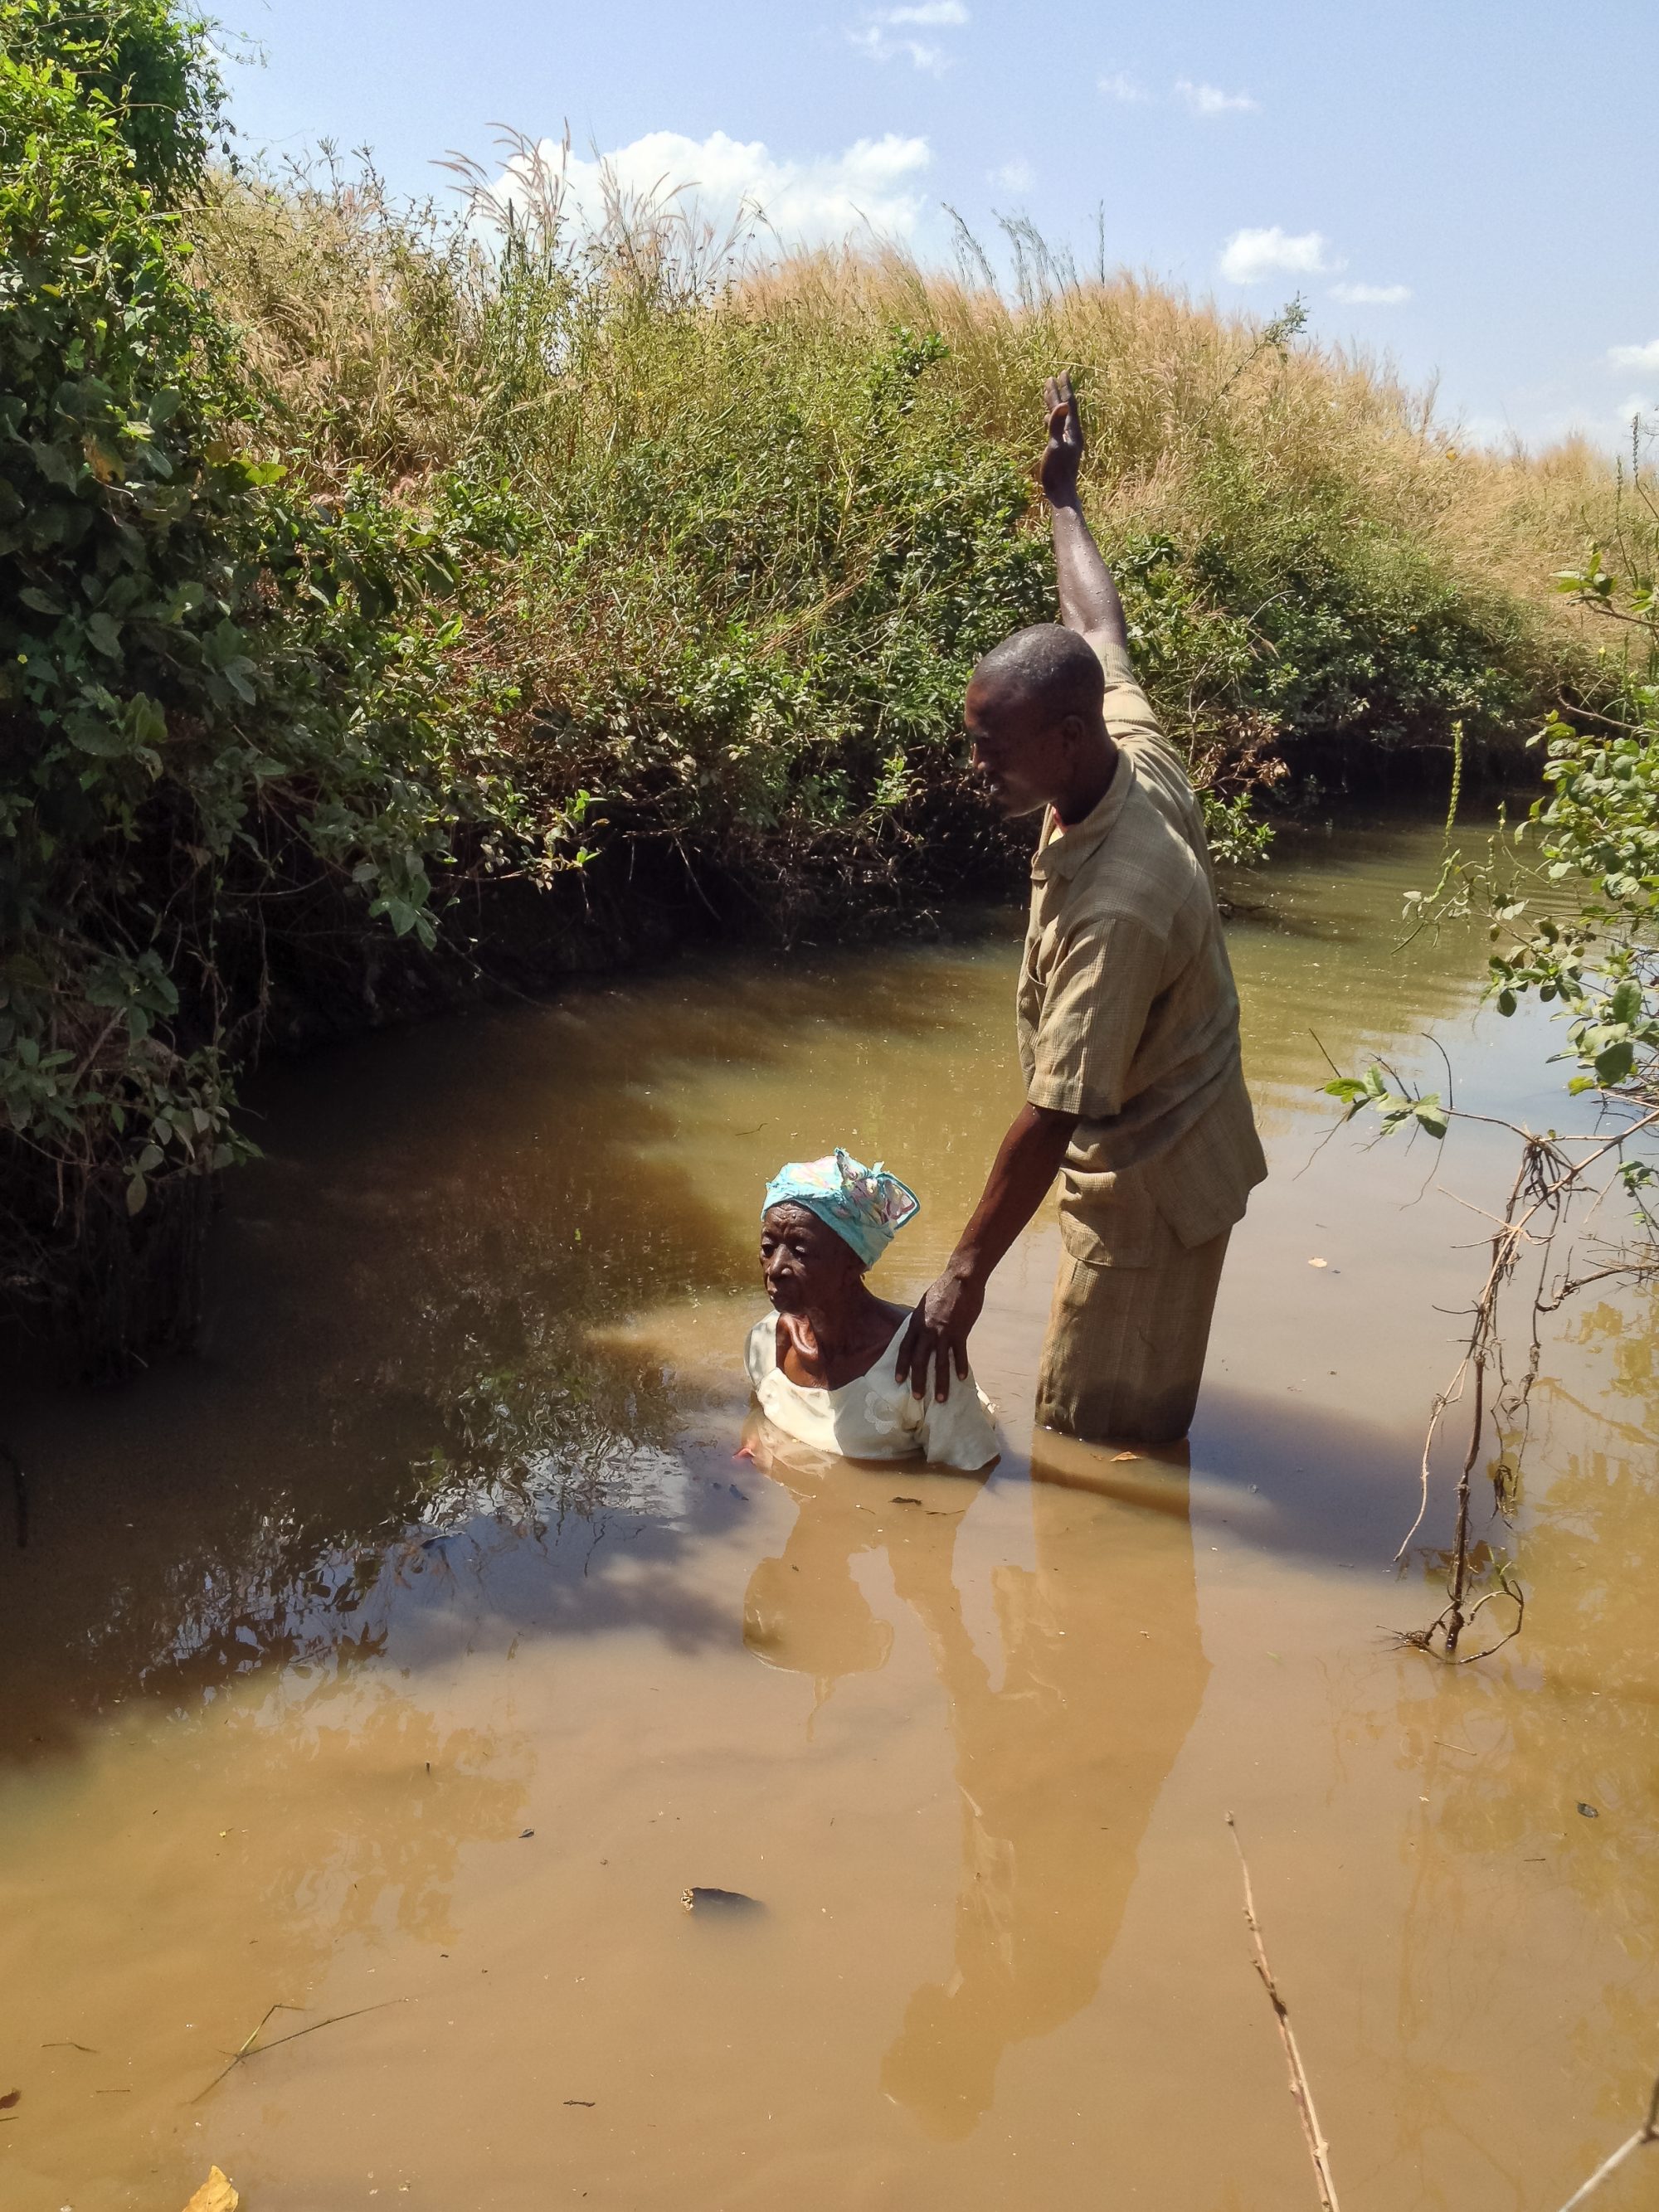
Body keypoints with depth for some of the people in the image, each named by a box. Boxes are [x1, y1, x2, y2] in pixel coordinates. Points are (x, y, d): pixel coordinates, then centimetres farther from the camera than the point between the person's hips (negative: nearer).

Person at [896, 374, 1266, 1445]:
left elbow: (1053, 1117, -31)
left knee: (1098, 1441, 7)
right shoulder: (1134, 747, -10)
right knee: (1134, 1420, 25)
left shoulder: (1114, 907, -35)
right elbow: (1103, 631, 11)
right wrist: (1064, 499, 24)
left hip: (1146, 1186, -9)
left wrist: (966, 1274, -25)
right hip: (1179, 1148, 9)